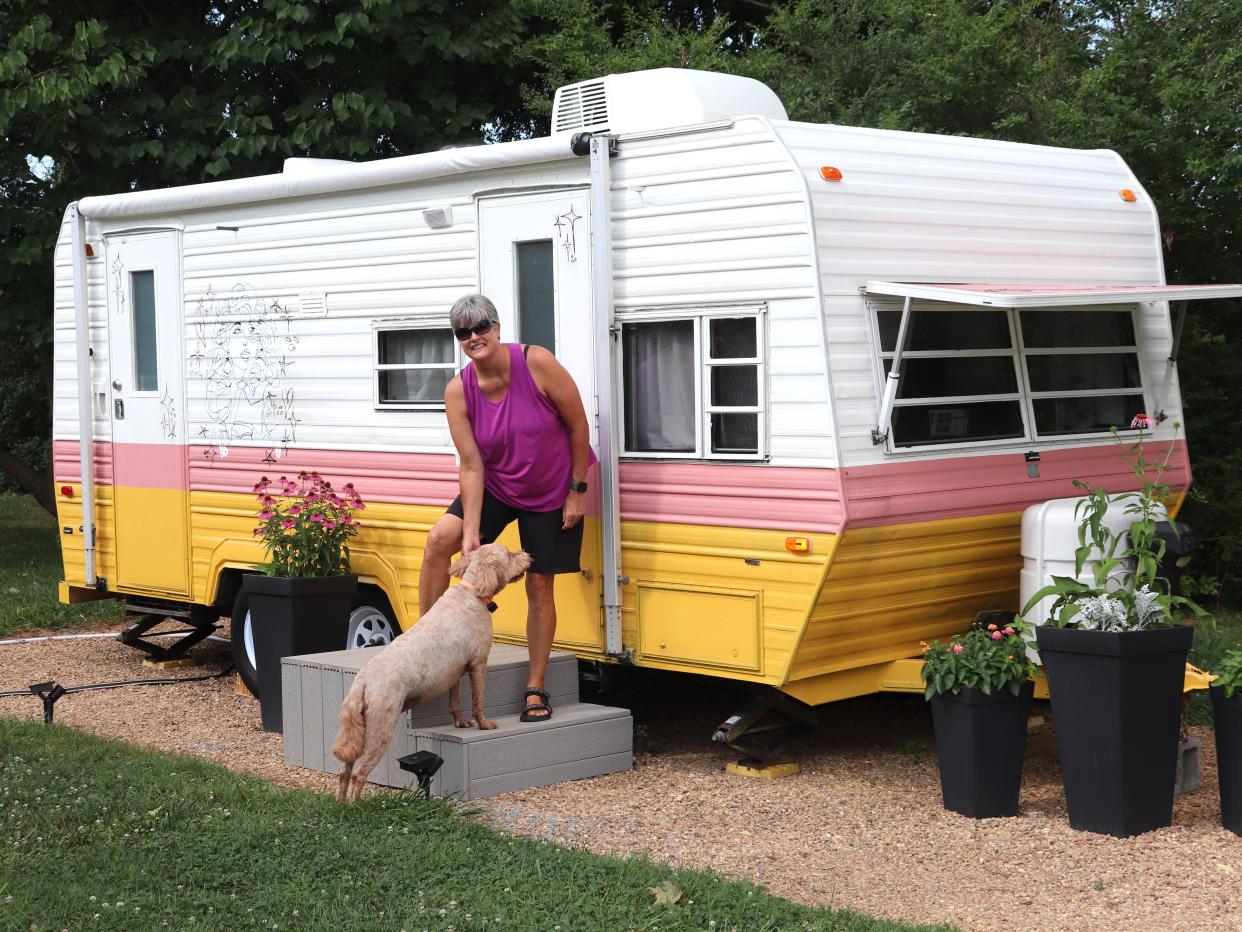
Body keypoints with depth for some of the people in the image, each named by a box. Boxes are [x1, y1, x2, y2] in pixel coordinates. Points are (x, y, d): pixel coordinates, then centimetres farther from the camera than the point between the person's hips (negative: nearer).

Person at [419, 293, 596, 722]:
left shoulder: (537, 363, -25)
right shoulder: (458, 392, -16)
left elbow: (578, 425, -15)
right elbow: (471, 466, -16)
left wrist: (577, 491, -13)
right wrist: (471, 531, -23)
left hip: (552, 493, -2)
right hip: (496, 486, 2)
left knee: (540, 587, 2)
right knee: (439, 539, -19)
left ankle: (536, 689, 15)